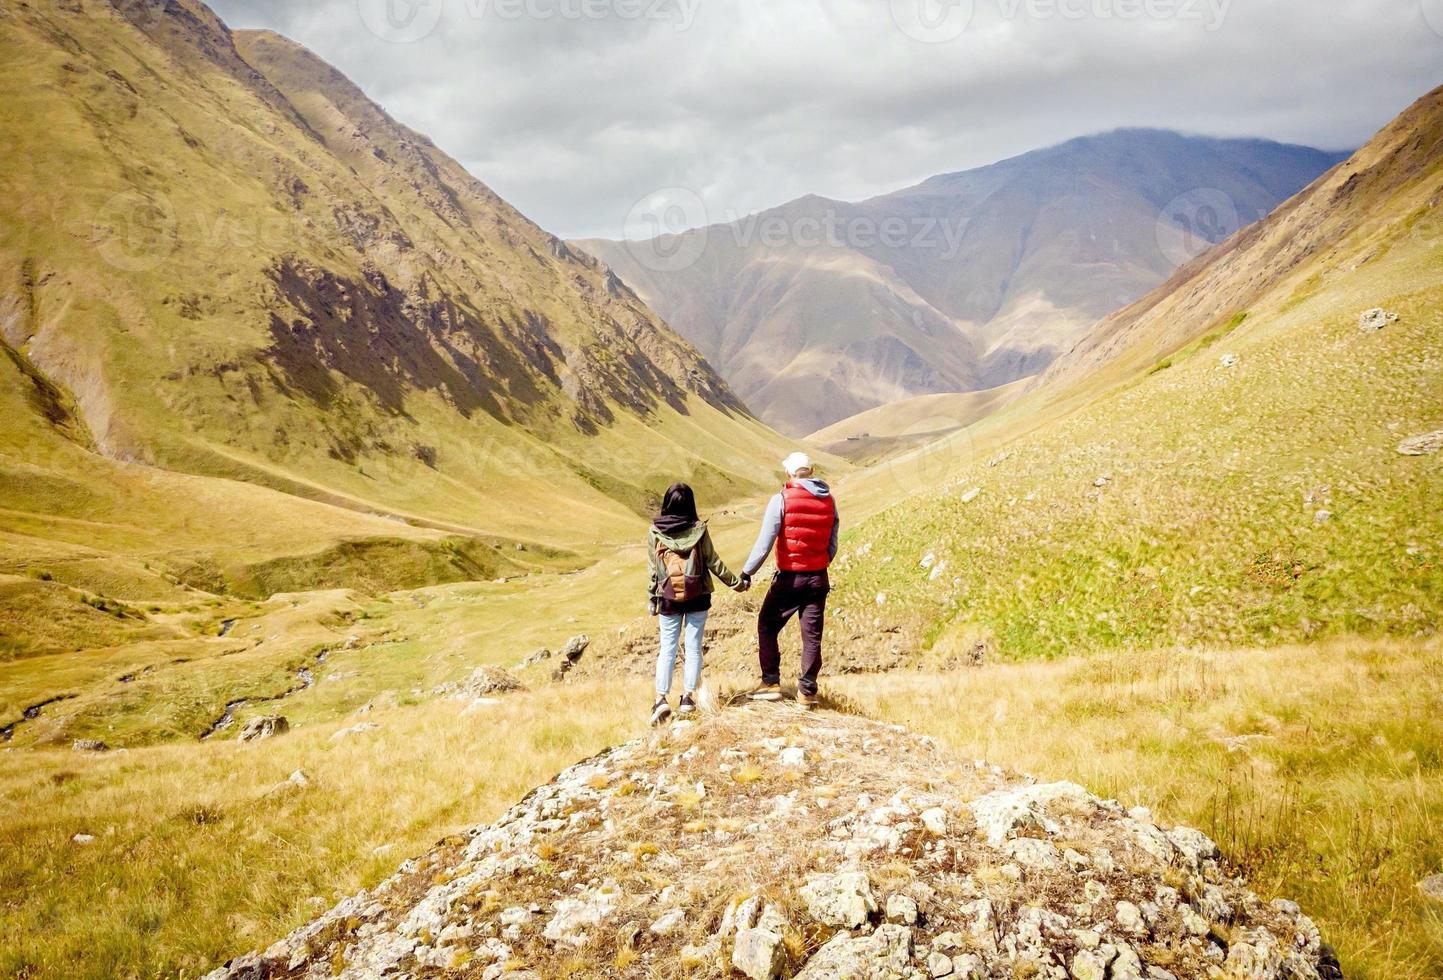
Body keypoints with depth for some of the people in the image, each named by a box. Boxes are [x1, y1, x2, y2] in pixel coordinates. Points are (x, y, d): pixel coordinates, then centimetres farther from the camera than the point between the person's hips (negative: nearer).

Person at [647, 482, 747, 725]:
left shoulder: (654, 533, -5)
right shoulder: (698, 530, -8)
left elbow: (653, 570, -1)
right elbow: (714, 563, -3)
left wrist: (653, 602, 9)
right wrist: (737, 583, 10)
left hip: (668, 599, 1)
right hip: (697, 598, 0)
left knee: (667, 649, 6)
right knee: (693, 648, 8)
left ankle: (662, 699, -6)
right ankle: (687, 698, 6)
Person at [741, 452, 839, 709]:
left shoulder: (782, 499, -11)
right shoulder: (829, 500, 3)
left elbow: (764, 542, -14)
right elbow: (832, 545, 8)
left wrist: (747, 572, -7)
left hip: (789, 578, -4)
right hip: (818, 578, 4)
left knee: (767, 627, 12)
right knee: (812, 635, 9)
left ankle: (771, 683, 8)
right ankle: (807, 692, 11)